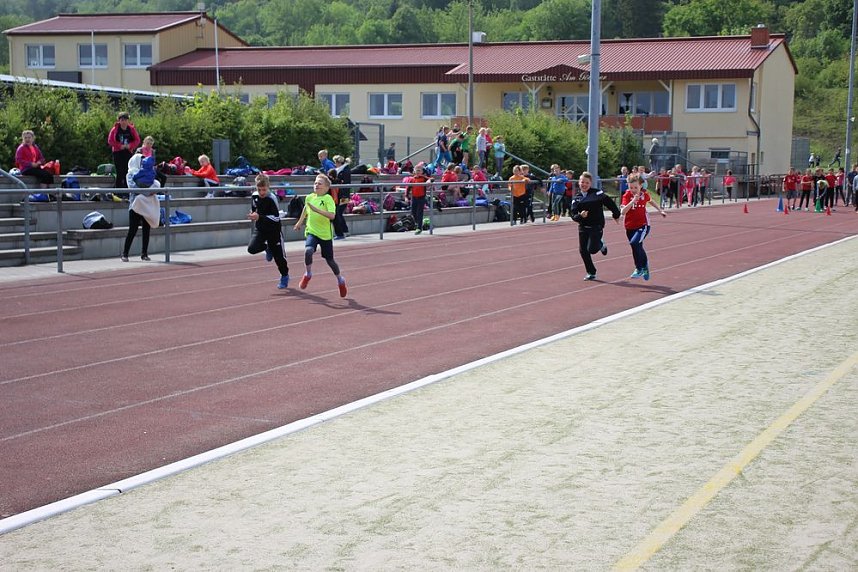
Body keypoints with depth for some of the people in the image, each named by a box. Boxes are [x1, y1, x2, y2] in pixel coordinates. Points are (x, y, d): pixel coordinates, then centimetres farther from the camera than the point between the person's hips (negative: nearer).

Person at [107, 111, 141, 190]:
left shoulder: (132, 129, 2)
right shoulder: (115, 129, -3)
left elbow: (137, 140, 4)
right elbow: (110, 141, -4)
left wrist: (129, 145, -12)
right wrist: (120, 146, -13)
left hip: (128, 153, 2)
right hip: (118, 153, -2)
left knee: (127, 173, 0)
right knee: (119, 173, -4)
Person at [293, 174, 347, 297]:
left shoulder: (328, 199, -14)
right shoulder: (309, 198, 1)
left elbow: (332, 215, -28)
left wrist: (317, 210, -35)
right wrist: (300, 221, 33)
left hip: (326, 234, -3)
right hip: (312, 232, 3)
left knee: (330, 260, 9)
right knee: (308, 251, -27)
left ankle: (340, 280, 35)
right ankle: (308, 274, -1)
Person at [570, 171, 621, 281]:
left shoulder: (597, 193, -7)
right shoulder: (576, 198, 5)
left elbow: (609, 203, -1)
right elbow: (573, 215, -1)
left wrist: (616, 215, 4)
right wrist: (580, 216, -22)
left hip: (596, 226, -5)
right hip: (583, 227, 5)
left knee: (592, 249, -13)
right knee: (583, 250, 3)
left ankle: (601, 245, 24)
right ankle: (591, 273, 18)